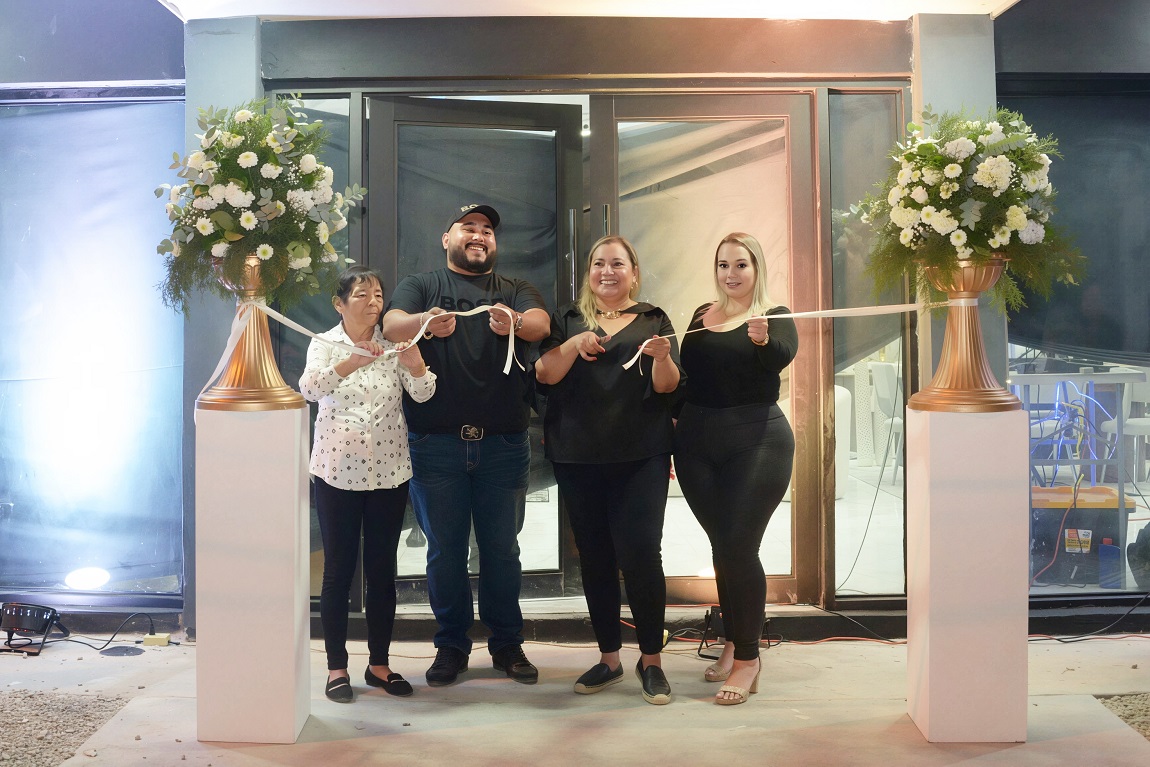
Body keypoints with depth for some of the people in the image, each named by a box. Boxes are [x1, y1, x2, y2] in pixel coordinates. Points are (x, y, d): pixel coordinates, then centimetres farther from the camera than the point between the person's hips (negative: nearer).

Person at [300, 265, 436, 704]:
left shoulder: (393, 343, 2)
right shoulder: (325, 344, -3)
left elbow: (423, 393, -11)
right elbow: (309, 388, -23)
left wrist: (415, 365, -33)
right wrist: (351, 361, -39)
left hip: (389, 472, 2)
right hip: (337, 473, -2)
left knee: (382, 570, 8)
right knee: (338, 570, 3)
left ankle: (379, 663, 20)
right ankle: (336, 667, 13)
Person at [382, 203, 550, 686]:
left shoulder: (516, 293, 11)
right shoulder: (421, 286, 9)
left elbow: (541, 323, -11)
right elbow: (392, 325, -12)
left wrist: (512, 321, -35)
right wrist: (427, 322, -35)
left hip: (503, 444, 1)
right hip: (436, 443, -1)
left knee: (502, 547, 8)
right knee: (444, 548, 6)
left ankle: (507, 643, 20)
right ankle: (451, 645, 18)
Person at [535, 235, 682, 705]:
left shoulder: (653, 320, 9)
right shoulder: (569, 320, 12)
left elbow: (667, 386, 1)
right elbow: (544, 374, -1)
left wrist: (662, 357, -20)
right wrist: (575, 344, -17)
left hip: (641, 457, -2)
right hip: (578, 457, 2)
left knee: (641, 555, -10)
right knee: (594, 558, 7)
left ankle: (651, 660, 4)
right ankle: (608, 658, 19)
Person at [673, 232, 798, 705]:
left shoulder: (774, 317, -3)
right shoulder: (701, 316, 12)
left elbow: (782, 357, -25)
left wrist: (762, 339, -45)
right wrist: (674, 422, 8)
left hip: (756, 442, -5)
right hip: (698, 443, 5)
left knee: (739, 547, -9)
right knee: (721, 545, 11)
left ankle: (747, 658, 3)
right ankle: (734, 641, 27)